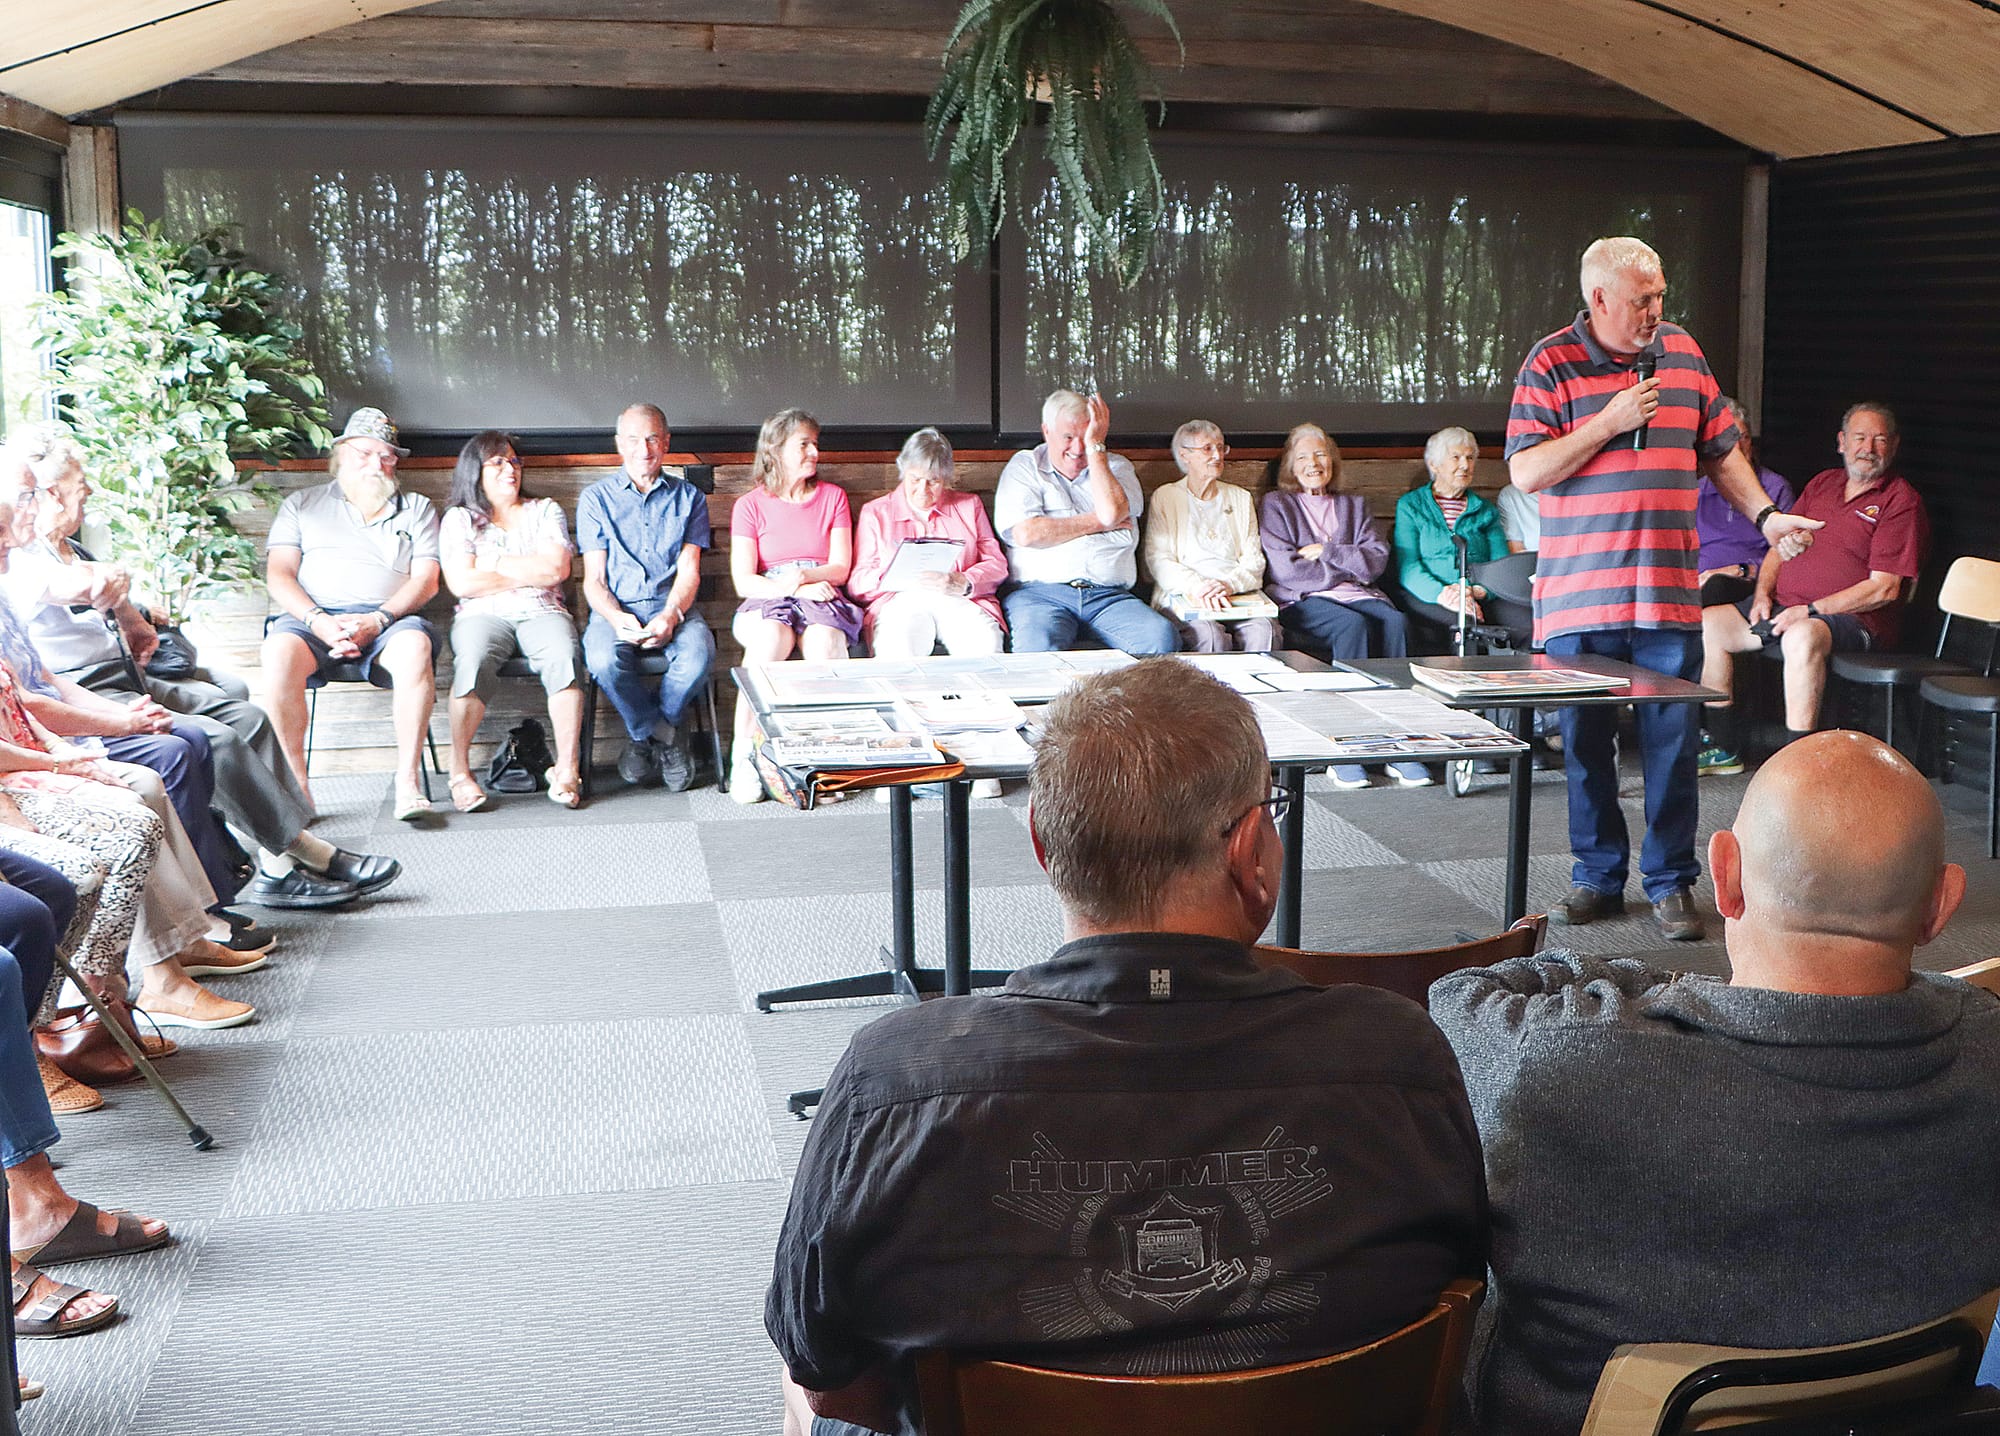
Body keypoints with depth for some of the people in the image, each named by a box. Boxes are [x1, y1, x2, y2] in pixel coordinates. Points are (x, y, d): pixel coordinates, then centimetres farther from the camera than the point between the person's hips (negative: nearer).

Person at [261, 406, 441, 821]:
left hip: (389, 619, 0)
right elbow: (279, 575, 9)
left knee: (415, 644, -36)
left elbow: (426, 580, 8)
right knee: (280, 651, -35)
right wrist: (319, 621, -11)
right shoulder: (302, 505, 22)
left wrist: (377, 621, -11)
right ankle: (295, 785, -27)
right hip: (314, 617, 0)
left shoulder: (416, 508, 22)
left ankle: (408, 782, -34)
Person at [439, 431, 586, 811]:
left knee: (564, 658, -33)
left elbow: (557, 568, 1)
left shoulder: (546, 511, 17)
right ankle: (460, 771, -29)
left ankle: (567, 769, -30)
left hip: (542, 613, 1)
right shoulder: (459, 518, 13)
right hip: (483, 614, -1)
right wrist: (529, 574, 1)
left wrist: (493, 564, 0)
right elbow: (461, 583, -2)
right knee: (473, 663, -36)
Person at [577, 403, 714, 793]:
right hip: (616, 608, 0)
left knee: (699, 655, -33)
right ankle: (667, 735, -10)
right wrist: (618, 619, -17)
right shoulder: (596, 498, 12)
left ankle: (644, 734, -5)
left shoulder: (689, 497, 14)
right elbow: (593, 578, 5)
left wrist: (670, 616, -18)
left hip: (673, 607, 1)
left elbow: (688, 571, 4)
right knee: (604, 660, -35)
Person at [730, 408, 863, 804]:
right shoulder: (750, 505, 12)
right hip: (766, 600, -1)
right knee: (770, 637, -38)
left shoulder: (832, 496, 17)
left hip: (821, 597, 1)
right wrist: (793, 588, -15)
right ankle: (743, 757, -34)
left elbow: (840, 567, 7)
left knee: (824, 641, -37)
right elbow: (744, 581, 1)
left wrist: (802, 577, -12)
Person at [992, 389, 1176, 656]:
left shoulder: (1116, 466, 19)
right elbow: (1025, 533, -6)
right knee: (1041, 648, -37)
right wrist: (1098, 522, 2)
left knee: (1162, 637, -27)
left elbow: (1112, 513, -5)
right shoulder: (1024, 467, 13)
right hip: (1040, 593, -2)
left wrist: (1096, 446, 2)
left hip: (1110, 597, 3)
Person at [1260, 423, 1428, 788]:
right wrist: (1350, 564, 1)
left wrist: (1326, 552, -4)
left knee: (1395, 621, -30)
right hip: (1302, 604, -4)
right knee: (1354, 625, -35)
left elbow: (1377, 559, 8)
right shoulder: (1277, 504, 13)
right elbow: (1286, 570, -3)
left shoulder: (1353, 505, 25)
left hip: (1357, 595, 4)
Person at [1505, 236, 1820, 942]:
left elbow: (1720, 451, 17)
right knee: (1586, 744, 6)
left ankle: (1670, 881, 14)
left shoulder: (1683, 352, 10)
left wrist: (1765, 515, 6)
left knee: (1672, 743, 2)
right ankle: (1599, 876, 19)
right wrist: (1611, 422, -14)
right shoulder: (1551, 365, -3)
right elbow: (1525, 473, -10)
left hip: (1669, 592, 2)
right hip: (1579, 593, -2)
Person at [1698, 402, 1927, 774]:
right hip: (1784, 605, 8)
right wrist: (1763, 593, 1)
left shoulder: (1902, 501, -4)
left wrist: (1810, 611, -17)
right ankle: (1724, 748, 0)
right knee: (1707, 623, -6)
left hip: (1852, 619, -8)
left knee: (1802, 636, -40)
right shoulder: (1822, 484, 18)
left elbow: (1883, 588, -12)